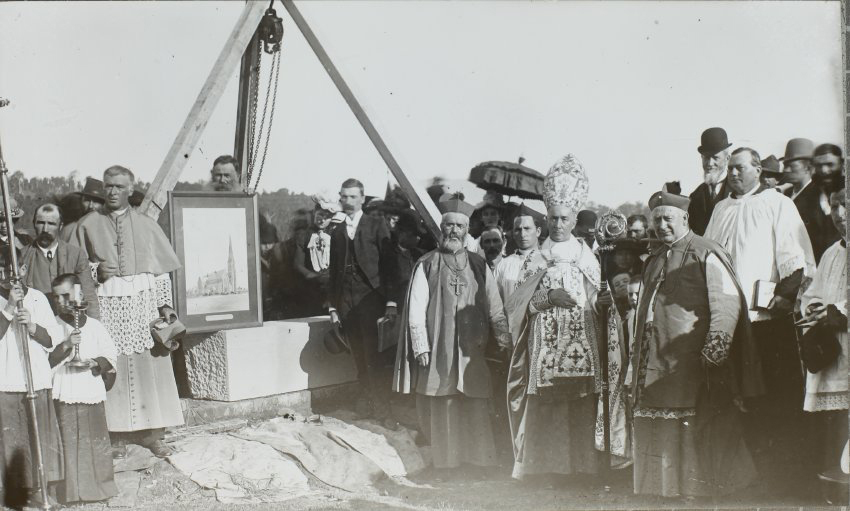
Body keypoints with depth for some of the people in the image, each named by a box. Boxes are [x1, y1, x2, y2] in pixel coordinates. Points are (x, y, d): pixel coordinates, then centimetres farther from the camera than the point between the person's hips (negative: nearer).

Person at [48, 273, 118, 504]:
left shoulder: (95, 326, 6)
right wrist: (66, 345, -18)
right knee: (67, 443, -2)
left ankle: (99, 486, 15)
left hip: (92, 393, 1)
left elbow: (110, 357, 6)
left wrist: (95, 363, -12)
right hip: (63, 396, -1)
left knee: (97, 442, 2)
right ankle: (71, 491, 6)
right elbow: (47, 360, -5)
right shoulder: (53, 327, 4)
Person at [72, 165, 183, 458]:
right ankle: (119, 435, 8)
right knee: (114, 367, -1)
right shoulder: (88, 225, 7)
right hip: (107, 304, 0)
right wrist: (95, 270, -11)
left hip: (144, 301, 0)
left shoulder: (145, 225, 7)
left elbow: (162, 268, 6)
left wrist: (165, 304, -2)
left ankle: (152, 433, 9)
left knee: (150, 365, 0)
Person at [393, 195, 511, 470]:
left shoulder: (479, 265, 11)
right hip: (439, 351, -2)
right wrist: (421, 347, -7)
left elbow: (494, 306, 9)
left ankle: (482, 467, 9)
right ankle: (446, 465, 11)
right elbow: (416, 309, 0)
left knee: (476, 411, 1)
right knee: (443, 413, 0)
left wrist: (503, 335, -4)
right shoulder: (426, 265, 4)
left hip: (473, 351, 2)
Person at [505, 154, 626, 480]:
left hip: (581, 349, 0)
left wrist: (603, 302, -14)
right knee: (543, 416, -4)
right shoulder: (536, 259, 9)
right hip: (544, 349, 0)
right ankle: (542, 472, 4)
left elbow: (597, 304, 8)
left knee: (579, 417, -4)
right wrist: (547, 299, -12)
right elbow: (515, 304, 3)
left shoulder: (587, 257, 9)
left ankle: (579, 472, 5)